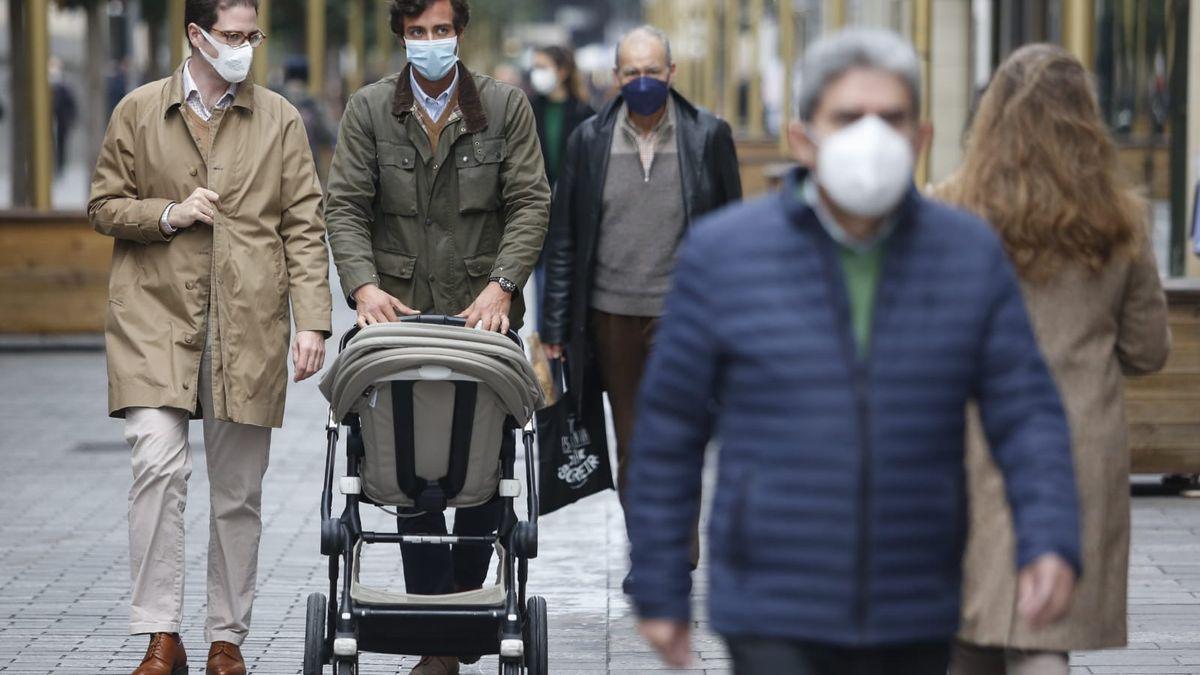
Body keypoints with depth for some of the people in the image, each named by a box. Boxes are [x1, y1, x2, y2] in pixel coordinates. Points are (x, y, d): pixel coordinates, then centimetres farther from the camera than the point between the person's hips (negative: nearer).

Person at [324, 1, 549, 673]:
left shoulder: (507, 106, 4)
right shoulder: (369, 109, 5)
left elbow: (530, 204, -1)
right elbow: (345, 206, 0)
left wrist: (501, 285, -15)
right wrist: (364, 285, -16)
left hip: (482, 315, 0)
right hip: (399, 315, 0)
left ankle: (468, 595, 22)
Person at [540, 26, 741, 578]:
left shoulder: (709, 136, 0)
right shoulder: (590, 140, 4)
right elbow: (564, 239, 7)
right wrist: (554, 326, 4)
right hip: (610, 314, 2)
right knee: (630, 444, 9)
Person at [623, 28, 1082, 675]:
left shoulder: (970, 254, -4)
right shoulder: (723, 254, -10)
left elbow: (1026, 415, -5)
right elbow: (669, 430, -2)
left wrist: (1051, 546, -22)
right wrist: (657, 592, 1)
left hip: (912, 620, 3)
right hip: (777, 615, -3)